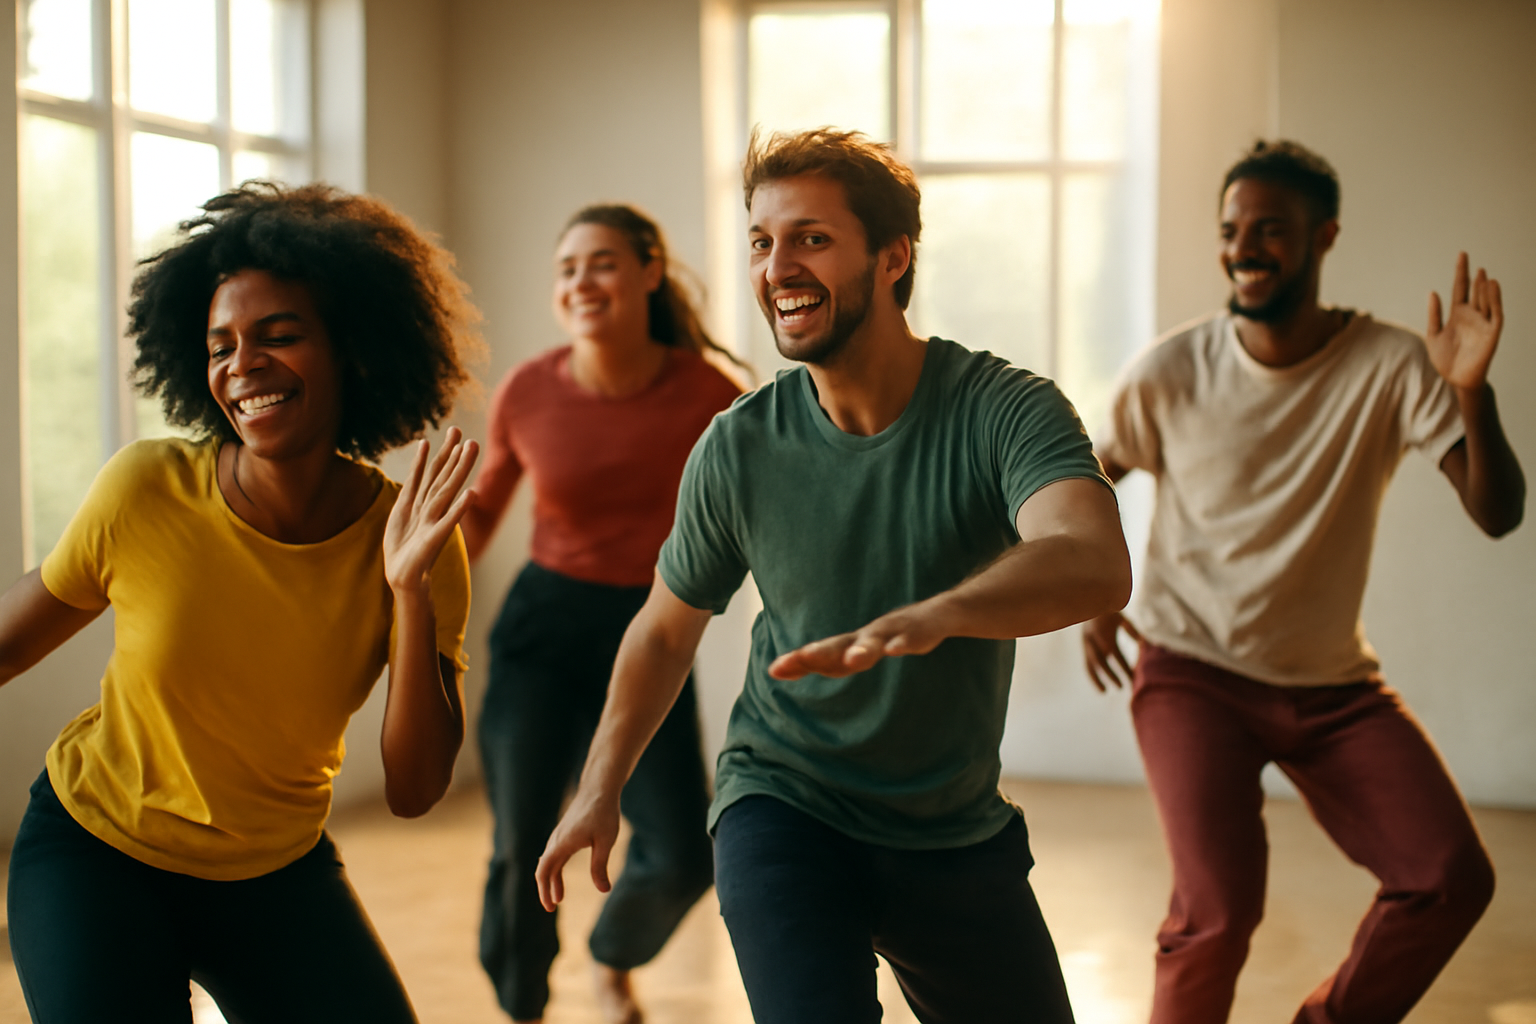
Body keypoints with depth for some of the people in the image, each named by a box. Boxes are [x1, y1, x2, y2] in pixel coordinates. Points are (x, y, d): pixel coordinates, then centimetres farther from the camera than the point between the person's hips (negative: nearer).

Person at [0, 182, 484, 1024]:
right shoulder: (145, 491, -18)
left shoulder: (409, 536, -14)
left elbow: (413, 790, -17)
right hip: (95, 855, -2)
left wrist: (411, 592, -27)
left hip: (277, 872, 2)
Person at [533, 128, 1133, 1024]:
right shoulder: (739, 447, -11)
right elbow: (667, 628, 6)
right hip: (785, 808, -1)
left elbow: (1097, 566, -38)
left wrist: (932, 616, -56)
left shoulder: (1004, 410, -18)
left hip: (958, 831, 1)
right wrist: (602, 788, 5)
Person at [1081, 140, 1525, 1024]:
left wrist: (1470, 392, -34)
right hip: (1193, 673, -2)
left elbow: (1498, 513, -19)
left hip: (1333, 682, 2)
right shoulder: (1170, 375, -9)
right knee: (1219, 908, -18)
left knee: (1454, 878, -7)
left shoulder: (1392, 368, -10)